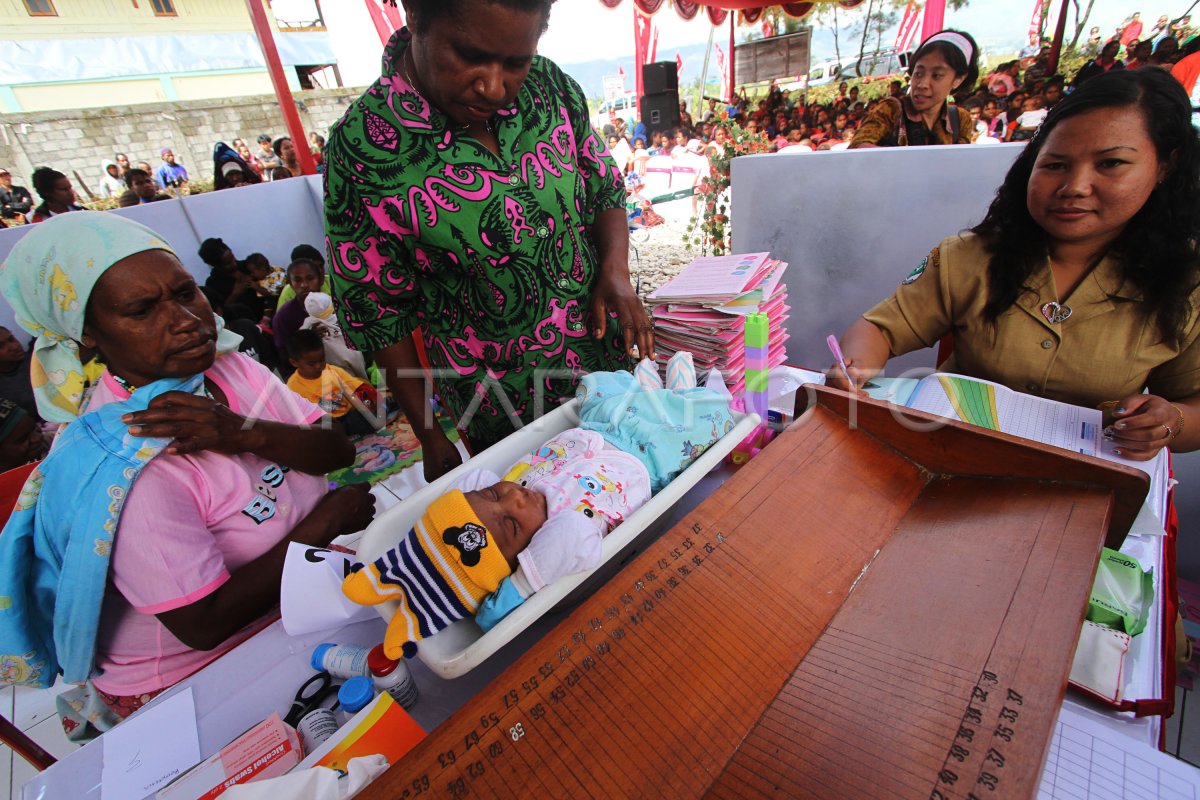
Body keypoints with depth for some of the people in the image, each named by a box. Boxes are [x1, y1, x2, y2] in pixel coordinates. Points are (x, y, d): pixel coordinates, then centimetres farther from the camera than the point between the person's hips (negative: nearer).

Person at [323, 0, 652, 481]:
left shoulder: (549, 85, -6)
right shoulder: (361, 151, -17)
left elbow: (605, 188, 7)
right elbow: (378, 315, -10)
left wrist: (616, 269, -12)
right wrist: (431, 438, -6)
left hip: (609, 363, 5)